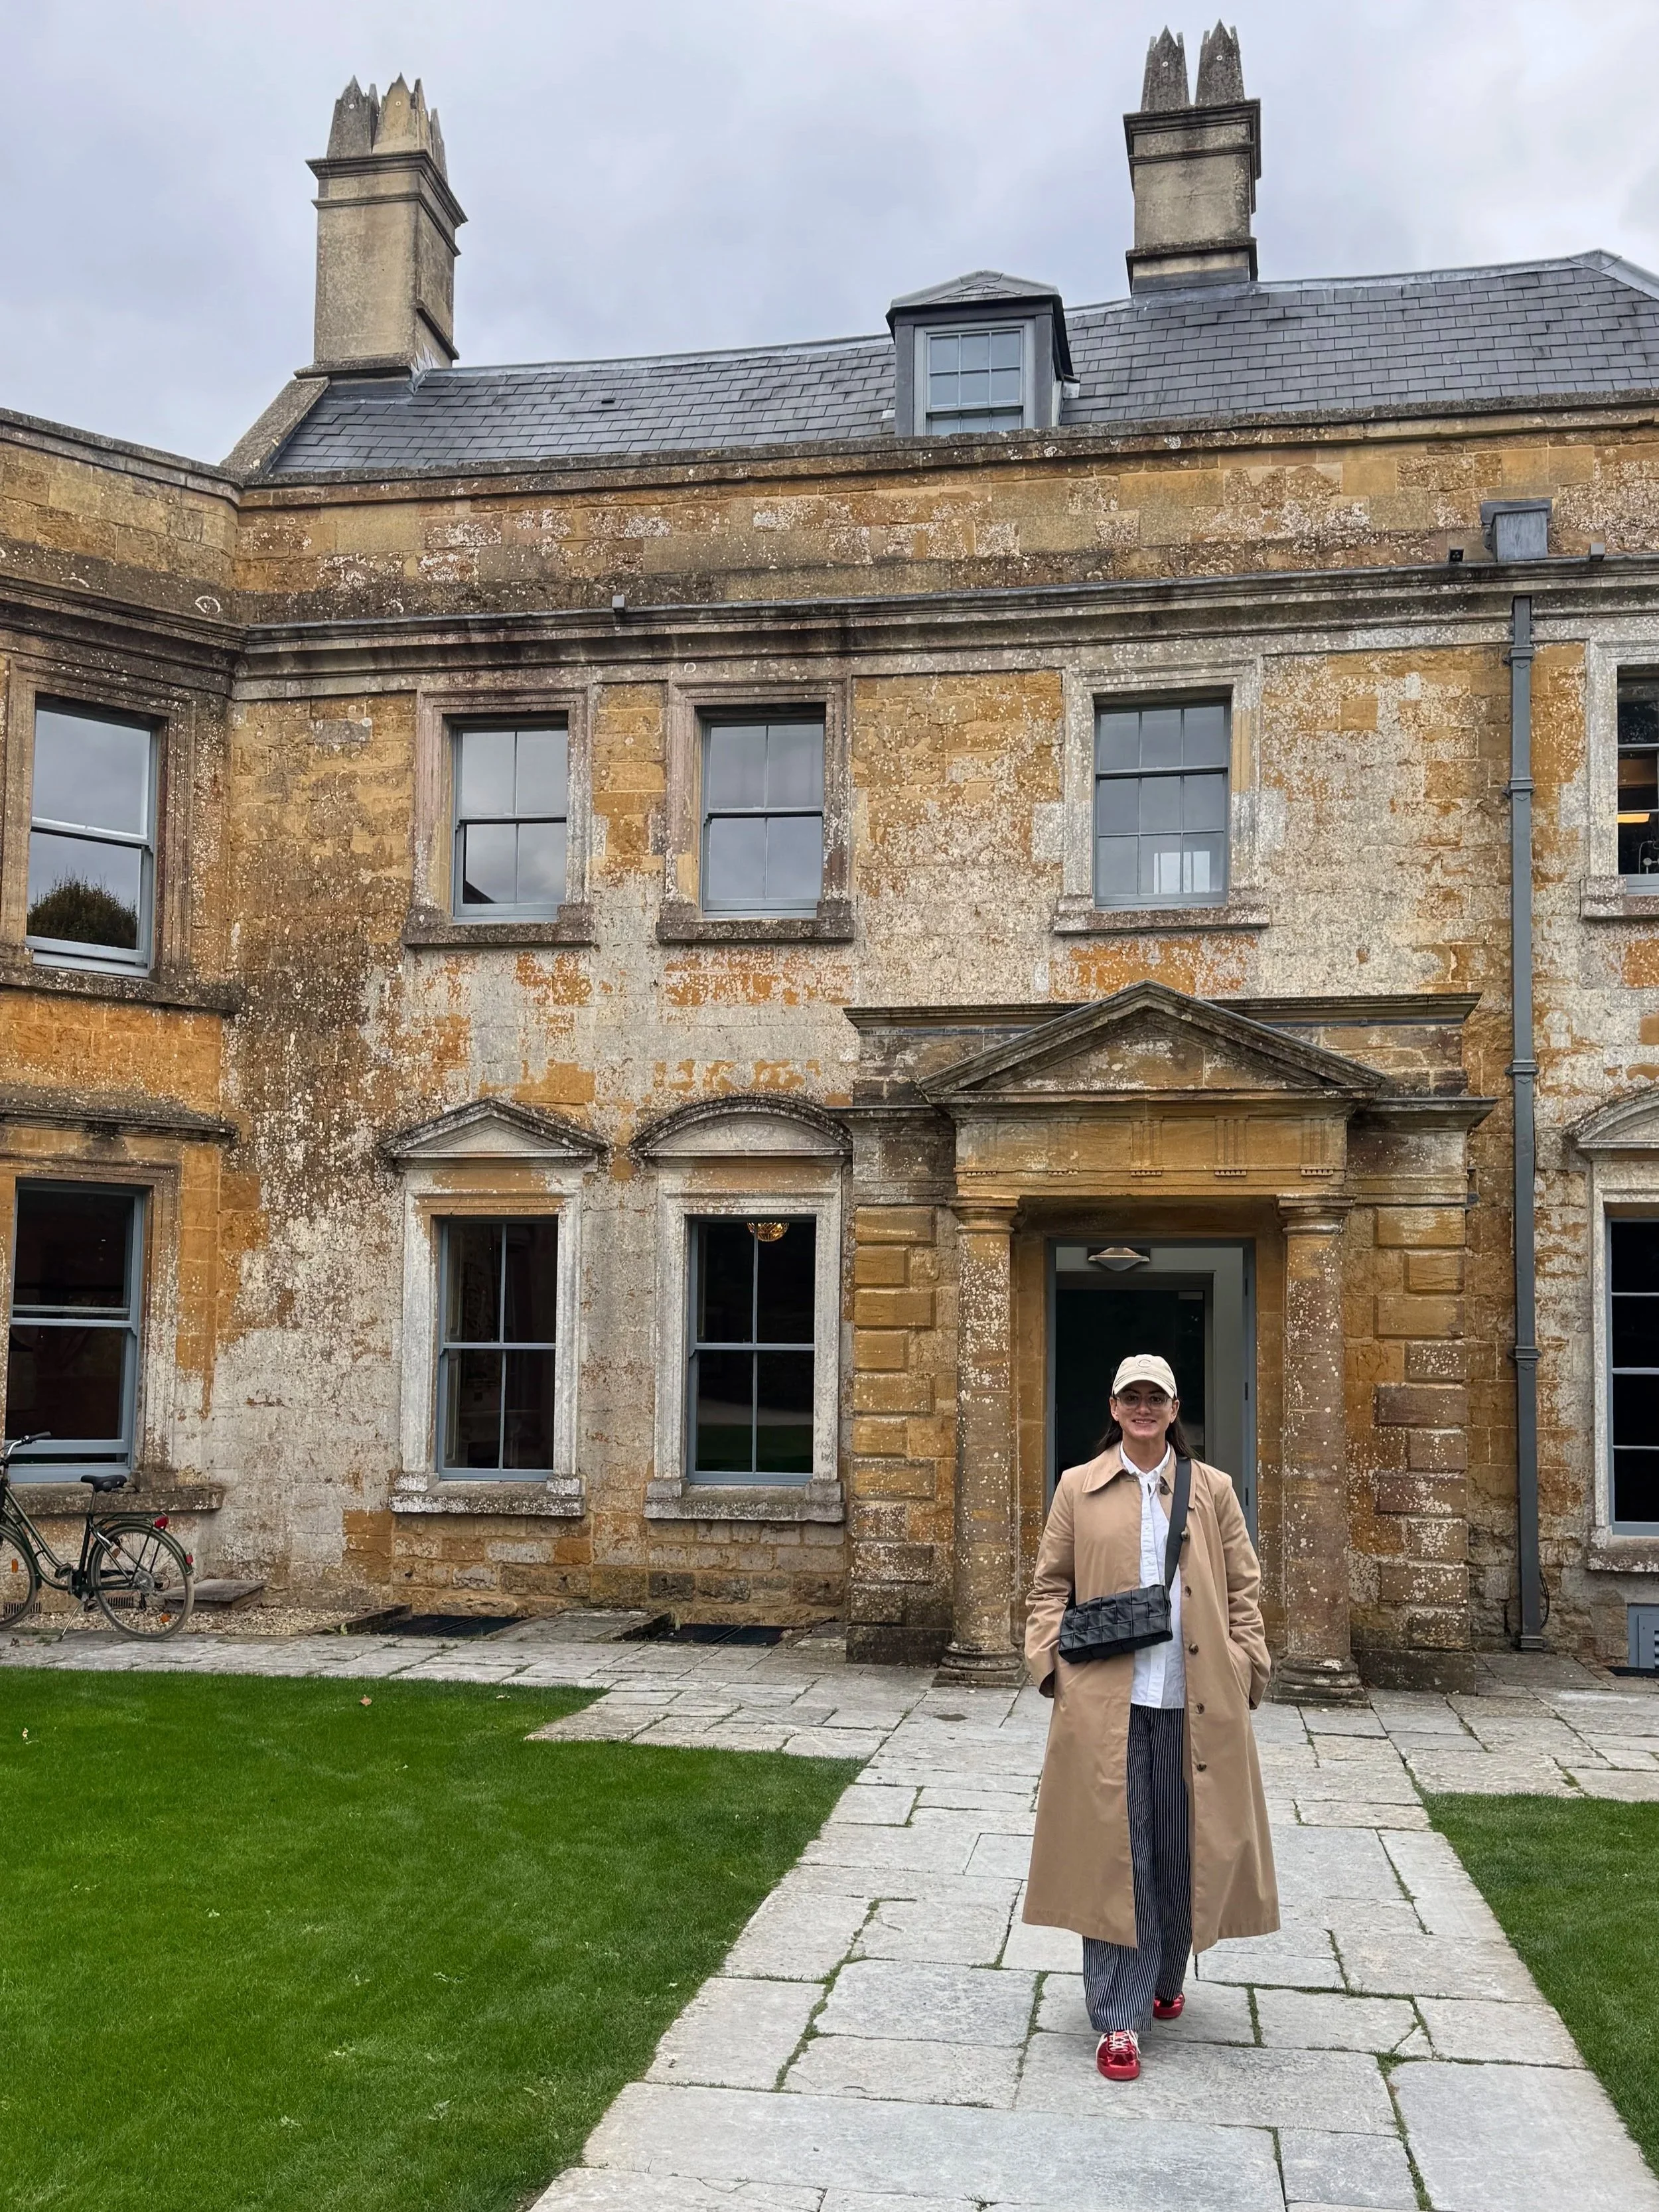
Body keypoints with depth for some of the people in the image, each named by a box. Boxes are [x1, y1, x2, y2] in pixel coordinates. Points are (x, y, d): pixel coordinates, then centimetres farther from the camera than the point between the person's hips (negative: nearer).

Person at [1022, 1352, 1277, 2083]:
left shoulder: (1211, 1490, 9)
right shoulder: (1079, 1488, 7)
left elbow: (1242, 1589, 11)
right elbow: (1051, 1584, 9)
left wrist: (1246, 1669, 1)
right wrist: (1050, 1659, -3)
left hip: (1195, 1701, 2)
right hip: (1106, 1700, -1)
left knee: (1185, 1847, 9)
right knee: (1112, 1851, -2)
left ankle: (1165, 1978, 33)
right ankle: (1119, 2018, 4)